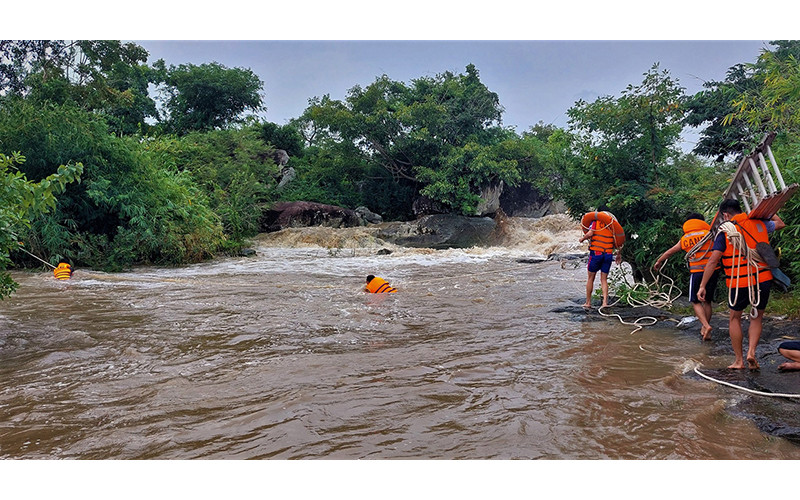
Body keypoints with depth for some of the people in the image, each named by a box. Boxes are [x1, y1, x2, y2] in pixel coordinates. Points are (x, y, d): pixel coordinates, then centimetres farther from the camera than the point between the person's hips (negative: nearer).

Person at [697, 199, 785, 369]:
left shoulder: (725, 231, -6)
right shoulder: (759, 224, 6)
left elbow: (713, 261, -11)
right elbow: (780, 223, 29)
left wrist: (702, 286, -8)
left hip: (739, 283, -3)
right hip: (763, 279, 3)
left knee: (735, 318, 16)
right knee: (757, 317, 20)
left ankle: (739, 360, 16)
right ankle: (751, 351, 1)